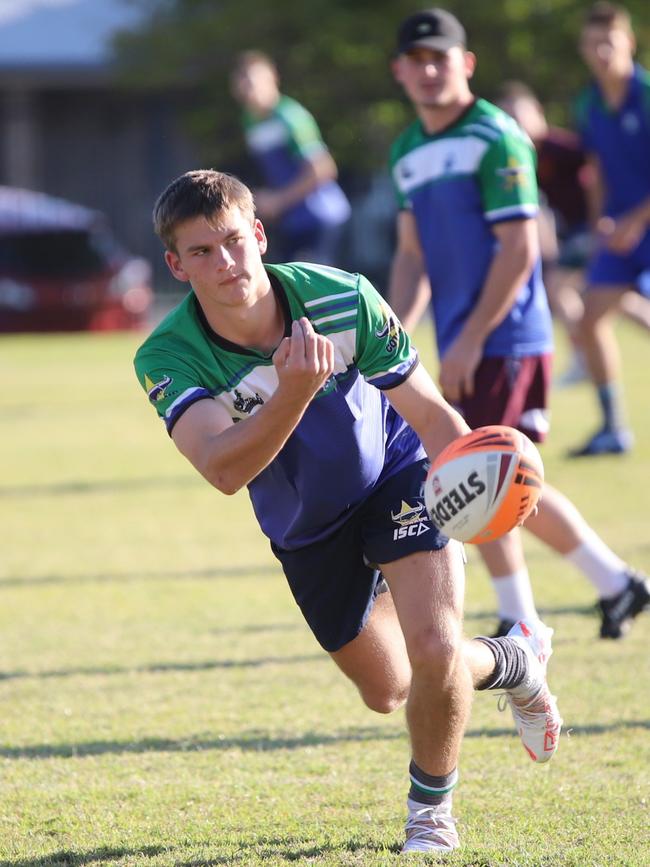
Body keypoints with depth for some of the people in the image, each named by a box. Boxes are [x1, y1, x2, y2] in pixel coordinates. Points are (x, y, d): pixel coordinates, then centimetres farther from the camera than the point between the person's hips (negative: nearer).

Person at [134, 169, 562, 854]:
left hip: (395, 476, -2)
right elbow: (225, 470, -46)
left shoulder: (342, 300, -29)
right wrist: (294, 391, -62)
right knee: (386, 691, 17)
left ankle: (430, 810, 5)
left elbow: (431, 414, -20)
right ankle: (512, 660, 49)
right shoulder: (167, 358, -30)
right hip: (305, 528, 3)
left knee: (434, 649, -24)